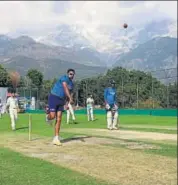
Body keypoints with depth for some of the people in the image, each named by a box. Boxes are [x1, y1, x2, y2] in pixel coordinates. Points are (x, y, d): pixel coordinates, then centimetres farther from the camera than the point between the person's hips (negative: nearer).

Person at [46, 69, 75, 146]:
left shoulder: (71, 84, 13)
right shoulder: (64, 78, -12)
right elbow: (65, 88, -27)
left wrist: (68, 103, 12)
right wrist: (70, 98, -39)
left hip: (61, 100, 7)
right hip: (54, 98, -7)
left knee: (59, 119, 0)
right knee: (52, 116, -16)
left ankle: (56, 138, 2)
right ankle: (48, 113, 23)